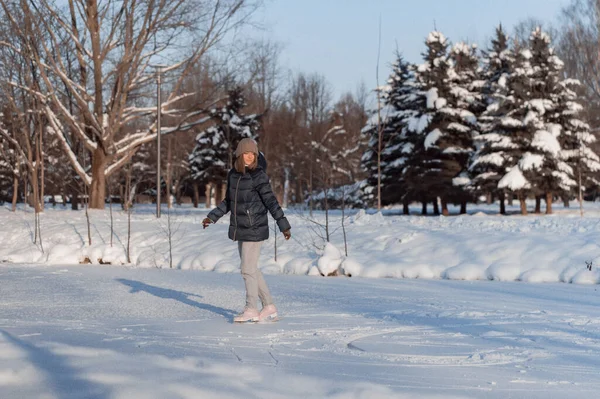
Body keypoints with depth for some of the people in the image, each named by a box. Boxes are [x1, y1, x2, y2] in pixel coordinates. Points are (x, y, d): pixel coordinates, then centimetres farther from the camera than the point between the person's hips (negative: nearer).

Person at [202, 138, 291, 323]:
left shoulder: (259, 176, -13)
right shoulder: (233, 175, 7)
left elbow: (271, 202, -13)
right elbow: (228, 202, 19)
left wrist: (284, 226, -17)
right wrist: (212, 217, 18)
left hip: (255, 229, -7)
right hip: (240, 229, 7)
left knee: (248, 269, -4)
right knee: (252, 269, 12)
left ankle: (251, 310, 8)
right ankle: (269, 308, 22)